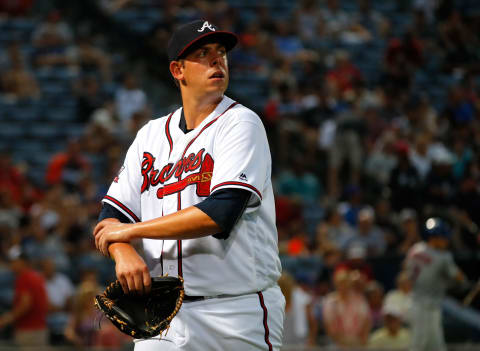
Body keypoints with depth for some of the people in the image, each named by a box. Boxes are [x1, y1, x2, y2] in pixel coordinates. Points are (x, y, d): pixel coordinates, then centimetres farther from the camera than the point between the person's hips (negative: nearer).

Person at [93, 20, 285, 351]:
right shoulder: (152, 134, 14)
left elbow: (222, 213, -18)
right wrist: (124, 252, -14)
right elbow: (113, 213, 11)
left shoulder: (241, 123, -4)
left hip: (237, 311, -4)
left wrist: (130, 231, -10)